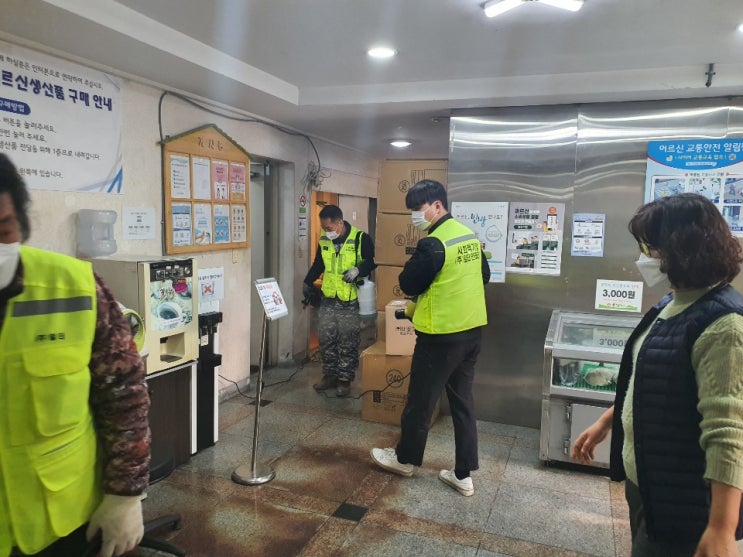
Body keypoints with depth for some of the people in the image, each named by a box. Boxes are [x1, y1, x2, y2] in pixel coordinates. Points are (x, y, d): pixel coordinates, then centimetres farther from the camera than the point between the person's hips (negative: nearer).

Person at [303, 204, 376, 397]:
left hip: (351, 302, -5)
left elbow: (373, 262, -9)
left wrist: (358, 270, -24)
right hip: (328, 300, 5)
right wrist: (308, 282, 10)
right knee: (326, 340, 11)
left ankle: (345, 379, 16)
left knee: (348, 343, 3)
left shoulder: (360, 238, -13)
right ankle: (330, 375, 26)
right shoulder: (324, 240, 4)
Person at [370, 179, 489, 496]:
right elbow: (484, 276, 18)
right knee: (463, 402, 13)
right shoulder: (469, 236, 6)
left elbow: (408, 285, -12)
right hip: (472, 330, 8)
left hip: (441, 335, -8)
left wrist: (417, 259, 2)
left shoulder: (433, 244, -20)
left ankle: (405, 458, 30)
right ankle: (463, 474, 21)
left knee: (421, 400, 11)